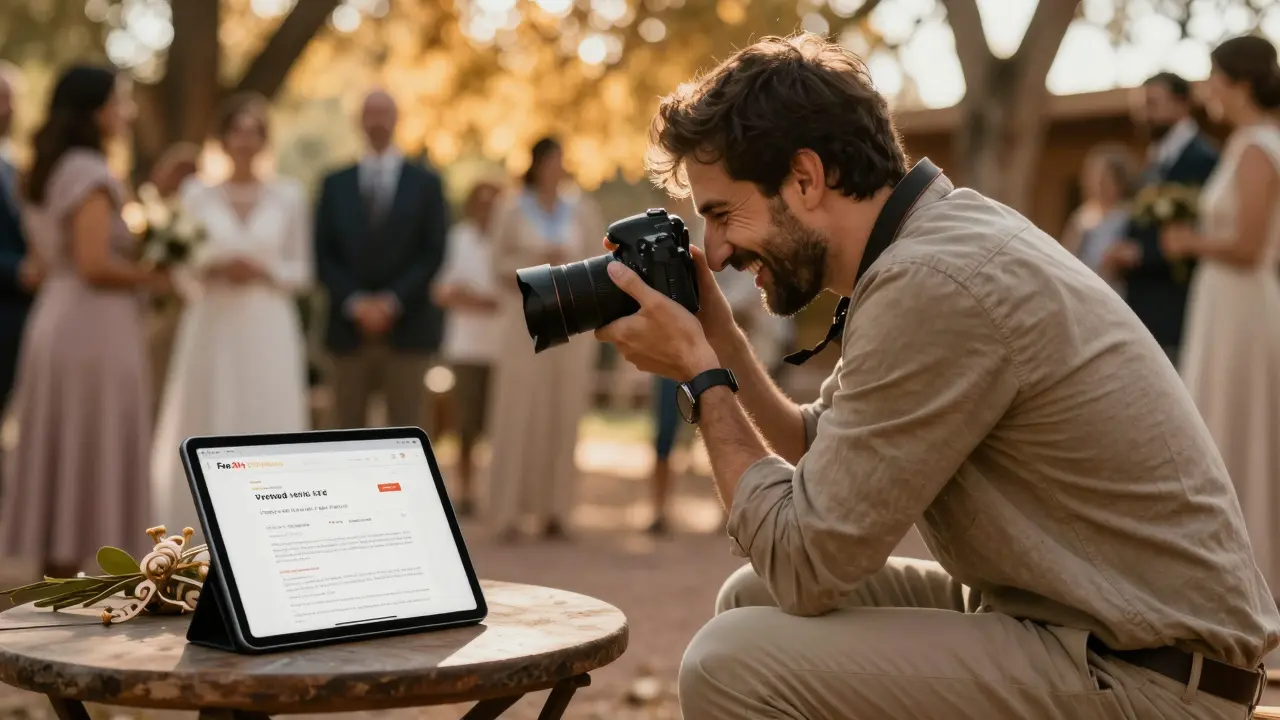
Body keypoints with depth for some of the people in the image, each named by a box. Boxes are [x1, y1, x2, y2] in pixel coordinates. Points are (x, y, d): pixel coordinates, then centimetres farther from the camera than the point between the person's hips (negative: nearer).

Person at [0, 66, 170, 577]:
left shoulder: (45, 172, 15)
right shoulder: (90, 173, -13)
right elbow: (94, 265, -21)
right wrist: (151, 278, -6)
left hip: (55, 318, 9)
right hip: (92, 328, -9)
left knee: (58, 451, 11)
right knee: (89, 452, -4)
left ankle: (55, 571, 15)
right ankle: (68, 587, 0)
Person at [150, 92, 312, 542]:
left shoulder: (289, 197, 6)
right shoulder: (196, 196, 5)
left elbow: (302, 271, 6)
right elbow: (179, 270, 5)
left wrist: (263, 271, -11)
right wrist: (211, 269, -14)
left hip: (267, 332, 0)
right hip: (211, 330, 0)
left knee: (267, 428, -3)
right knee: (206, 433, 0)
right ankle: (204, 537, 9)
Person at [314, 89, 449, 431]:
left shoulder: (426, 183, 7)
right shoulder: (335, 184, 11)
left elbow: (434, 254, 0)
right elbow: (324, 256, 6)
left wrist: (393, 302, -10)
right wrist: (354, 303, -8)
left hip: (407, 328, -1)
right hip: (349, 328, 1)